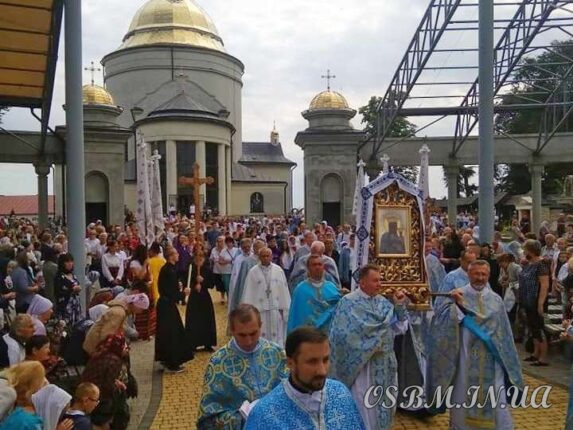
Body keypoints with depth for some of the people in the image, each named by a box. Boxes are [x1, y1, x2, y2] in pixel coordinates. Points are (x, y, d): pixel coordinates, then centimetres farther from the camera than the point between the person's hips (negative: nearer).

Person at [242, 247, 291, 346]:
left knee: (276, 335, 9)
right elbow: (249, 292, -3)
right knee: (261, 335, 6)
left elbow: (284, 290, 2)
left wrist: (284, 308, 2)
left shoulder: (278, 270, 0)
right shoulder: (253, 272, -4)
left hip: (276, 308, 2)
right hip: (259, 309, -1)